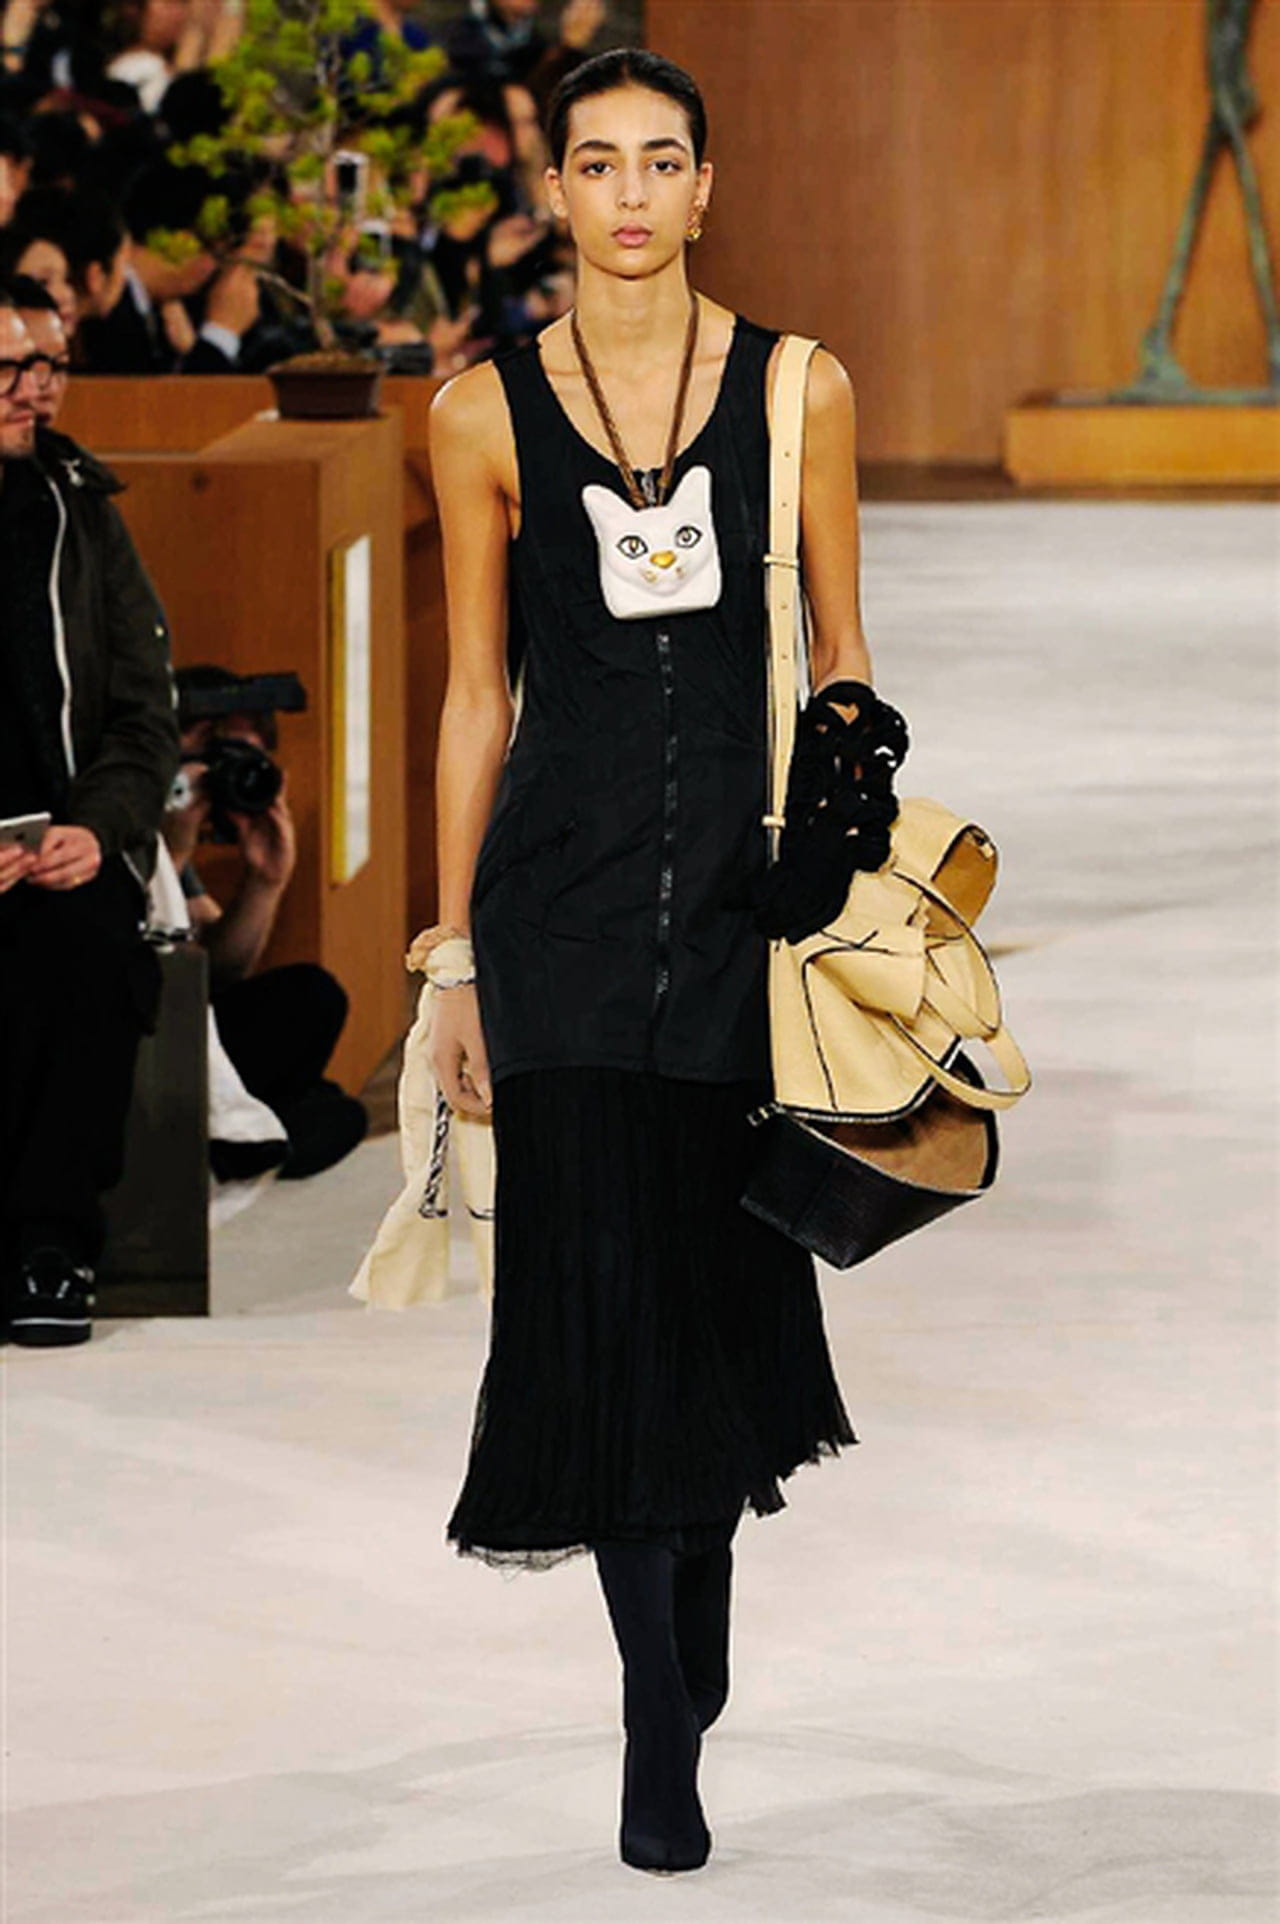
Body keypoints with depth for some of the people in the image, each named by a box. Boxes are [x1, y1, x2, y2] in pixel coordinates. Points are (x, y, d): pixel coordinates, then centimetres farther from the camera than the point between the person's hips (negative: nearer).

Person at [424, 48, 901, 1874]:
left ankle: (683, 1678, 26)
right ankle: (666, 1730, 1)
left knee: (721, 1279, 5)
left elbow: (841, 666, 8)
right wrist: (456, 949, 4)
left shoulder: (796, 389, 4)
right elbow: (478, 696, 7)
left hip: (746, 881, 1)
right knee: (602, 1283, -5)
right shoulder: (486, 412, 3)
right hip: (566, 885, -1)